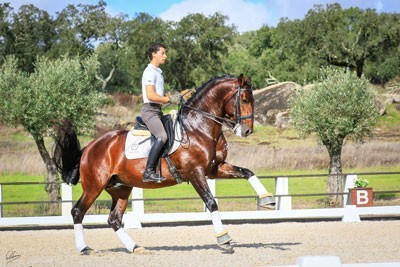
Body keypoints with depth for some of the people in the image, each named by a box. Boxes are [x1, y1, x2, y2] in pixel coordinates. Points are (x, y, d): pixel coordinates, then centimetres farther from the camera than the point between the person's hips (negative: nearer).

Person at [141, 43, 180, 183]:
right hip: (150, 110, -10)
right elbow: (151, 95, -20)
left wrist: (174, 97, 12)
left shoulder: (158, 72, 21)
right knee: (162, 137, -27)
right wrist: (169, 99, -14)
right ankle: (148, 172, -30)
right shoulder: (150, 72, -10)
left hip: (157, 110, 10)